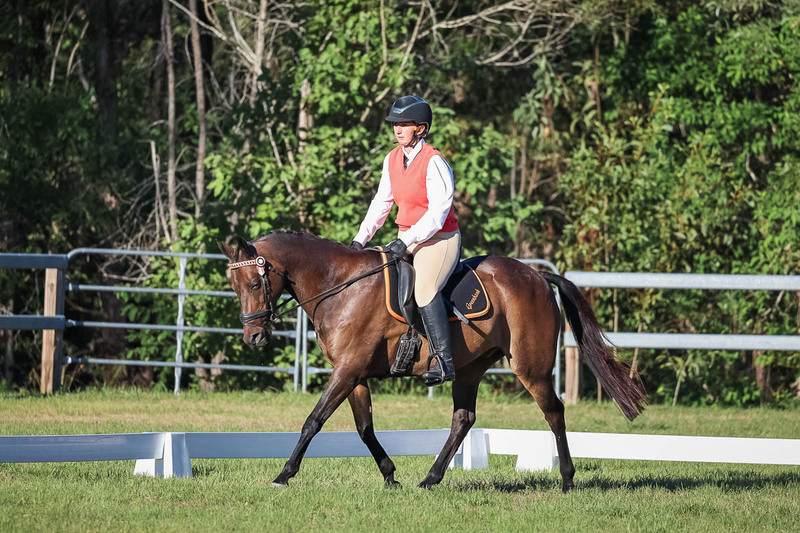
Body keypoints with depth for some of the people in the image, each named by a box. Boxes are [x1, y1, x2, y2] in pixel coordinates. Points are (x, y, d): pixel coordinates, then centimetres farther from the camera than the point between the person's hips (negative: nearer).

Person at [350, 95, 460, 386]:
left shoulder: (434, 162, -16)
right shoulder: (393, 160, 8)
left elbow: (438, 212, -21)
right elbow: (381, 203, 17)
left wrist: (406, 241, -26)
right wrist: (360, 239, 8)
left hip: (439, 239, -9)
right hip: (406, 239, 9)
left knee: (425, 288, -31)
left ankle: (443, 360, -31)